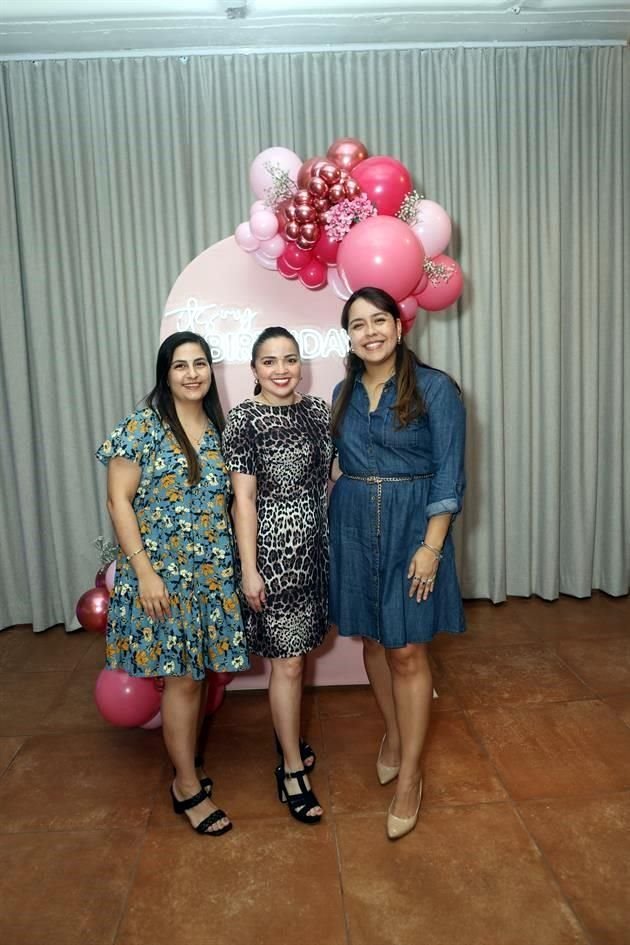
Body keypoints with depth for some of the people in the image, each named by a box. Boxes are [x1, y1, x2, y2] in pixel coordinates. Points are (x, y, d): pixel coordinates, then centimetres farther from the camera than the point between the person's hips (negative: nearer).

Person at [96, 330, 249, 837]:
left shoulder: (219, 428, 8)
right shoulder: (142, 427, -8)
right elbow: (119, 500, -10)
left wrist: (238, 564, 9)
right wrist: (144, 571, -16)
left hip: (214, 571, 5)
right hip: (163, 572, -5)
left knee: (203, 670, 13)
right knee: (181, 676, 2)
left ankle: (189, 761, 34)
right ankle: (189, 788, 18)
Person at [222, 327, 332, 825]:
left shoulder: (319, 410, 5)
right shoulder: (245, 418, -10)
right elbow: (244, 497, -12)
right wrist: (249, 568, -13)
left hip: (317, 545, 6)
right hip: (274, 547, -5)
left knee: (298, 650, 18)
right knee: (287, 661, 2)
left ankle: (289, 735, 39)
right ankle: (292, 770, 17)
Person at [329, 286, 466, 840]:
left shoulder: (435, 389, -8)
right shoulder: (344, 393, 8)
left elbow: (448, 475, -10)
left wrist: (431, 546, -15)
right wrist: (342, 518, 9)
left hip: (410, 526, -5)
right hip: (354, 526, 5)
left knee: (406, 650, 0)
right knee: (372, 639, 15)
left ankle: (409, 775, 15)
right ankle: (393, 732, 38)